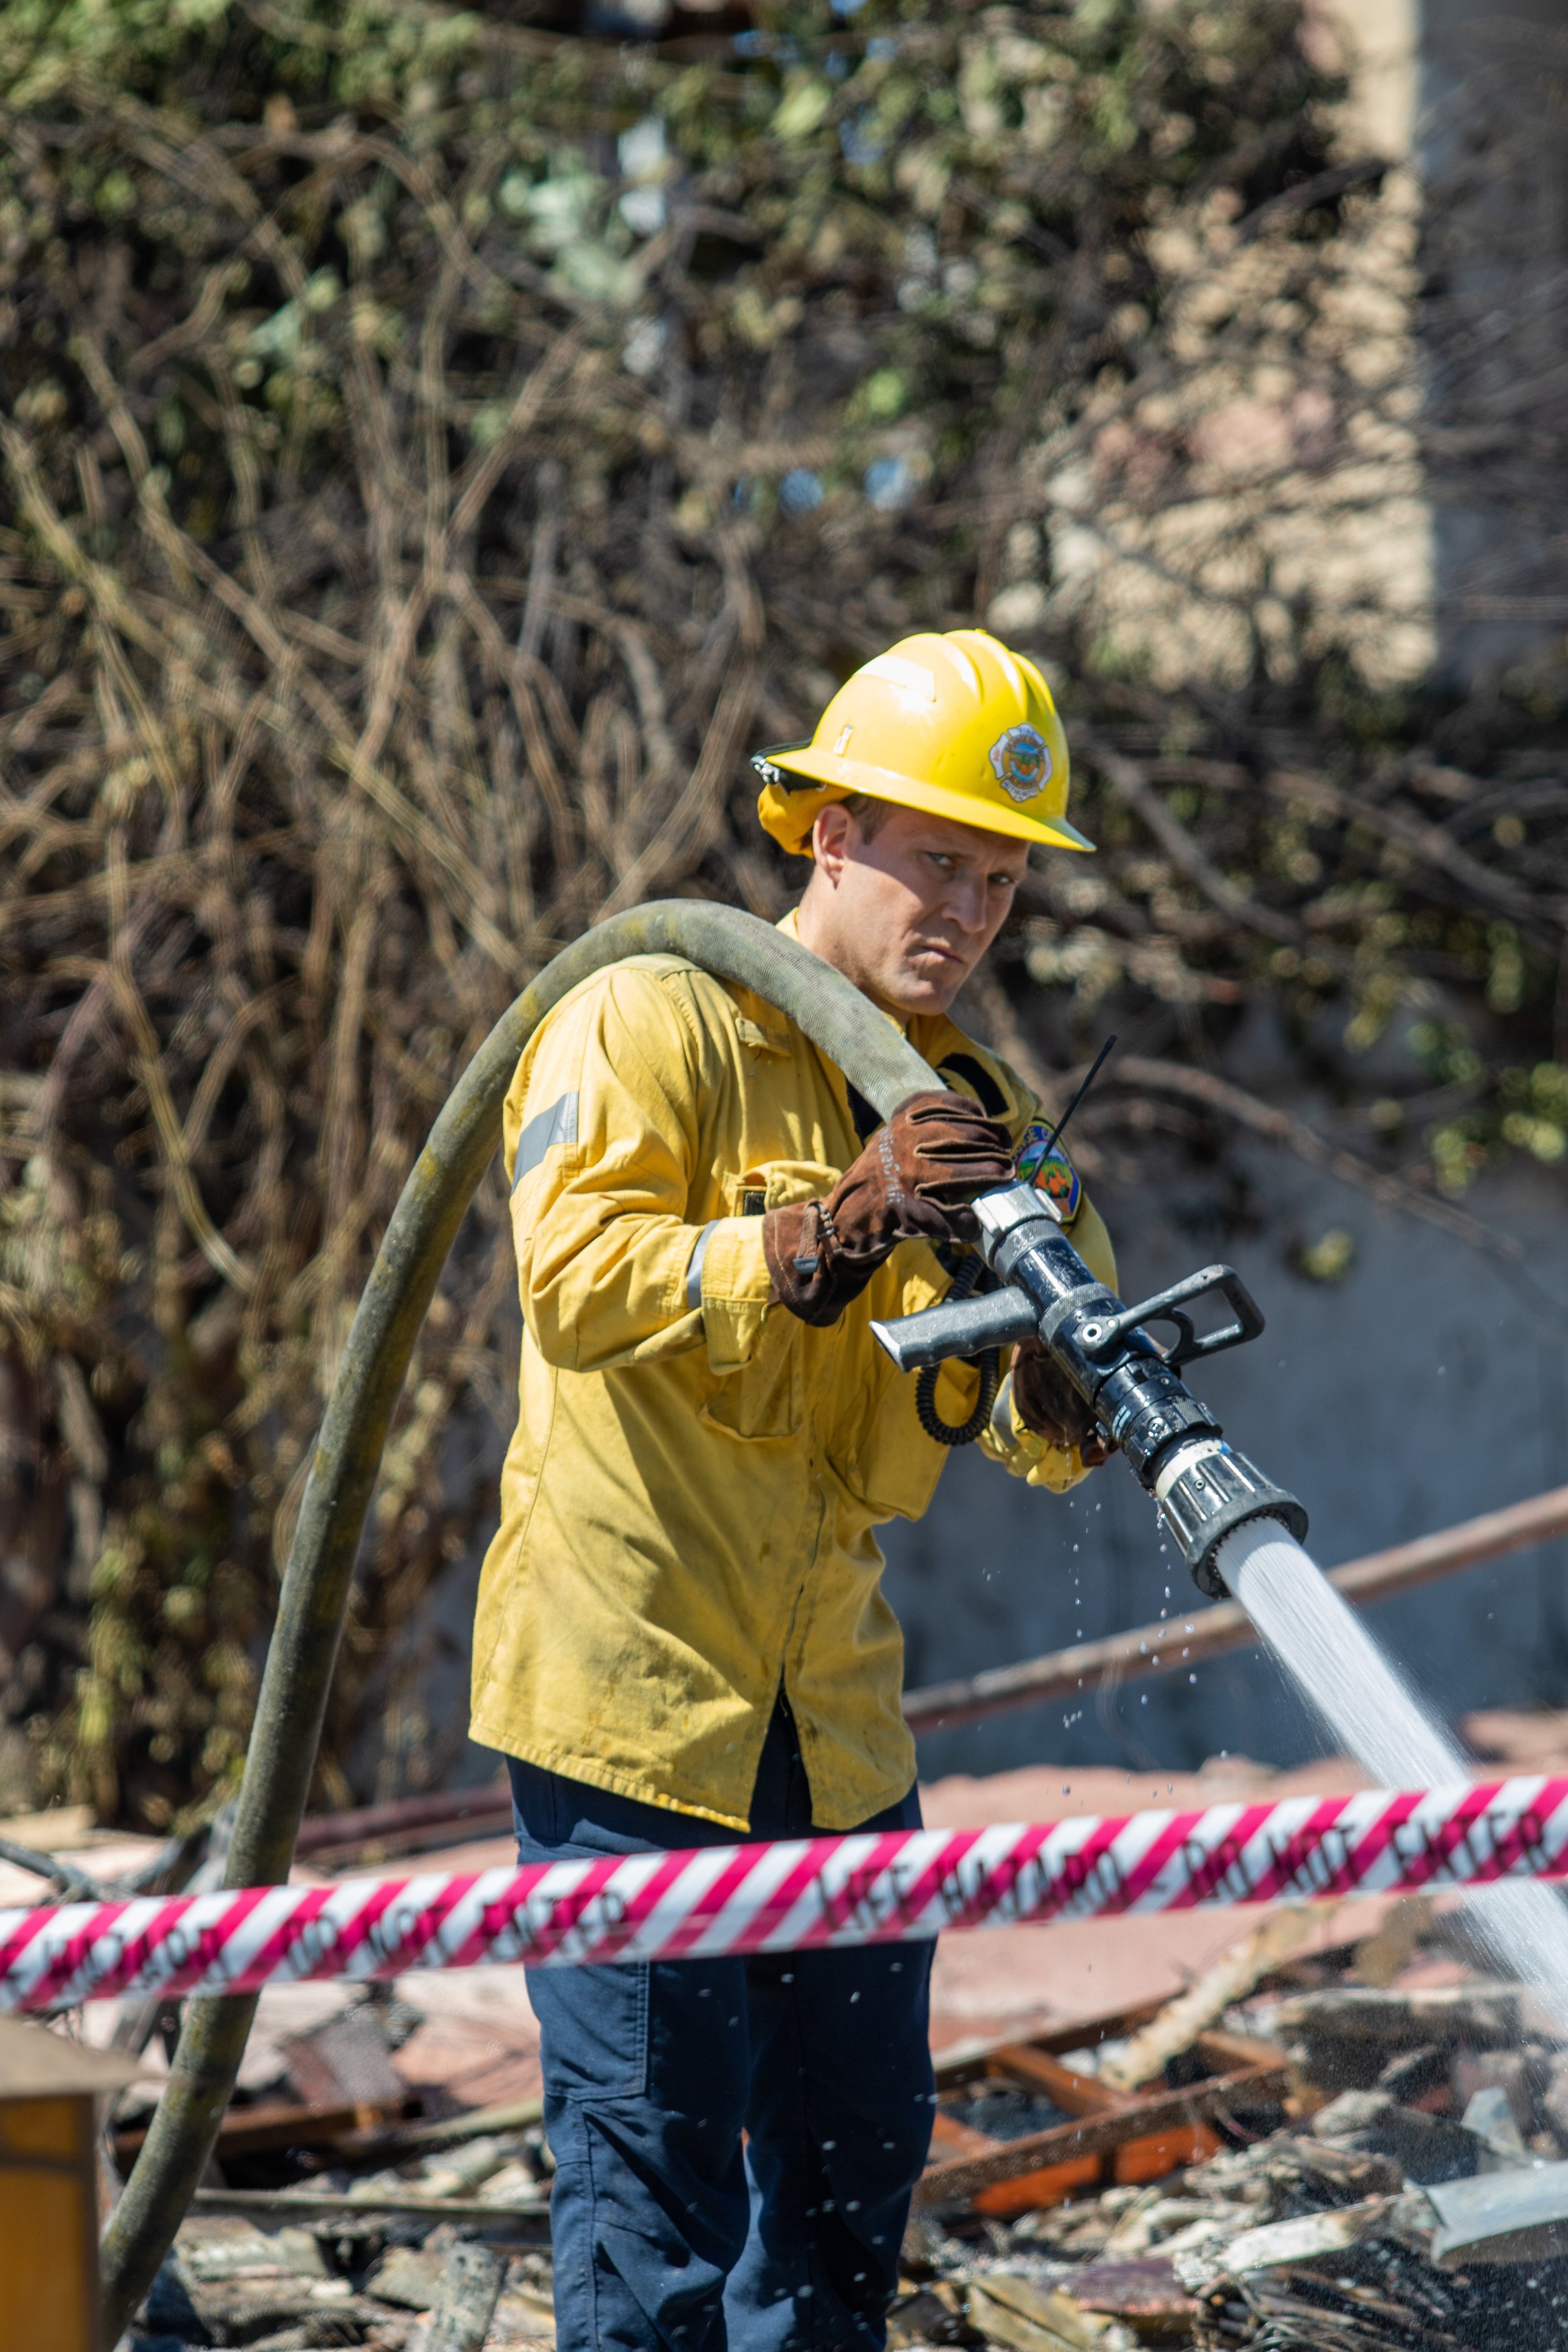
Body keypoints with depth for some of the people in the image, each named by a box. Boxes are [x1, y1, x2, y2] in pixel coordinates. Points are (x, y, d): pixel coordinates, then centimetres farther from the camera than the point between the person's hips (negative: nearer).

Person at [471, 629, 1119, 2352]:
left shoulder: (978, 1105, 11)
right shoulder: (646, 1025, -8)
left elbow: (1041, 1442, 5)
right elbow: (579, 1285, -23)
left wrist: (1062, 1346, -18)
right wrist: (829, 1237, -32)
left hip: (834, 1717, 7)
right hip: (628, 1686, -7)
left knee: (857, 2149, 12)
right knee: (654, 2156, -6)